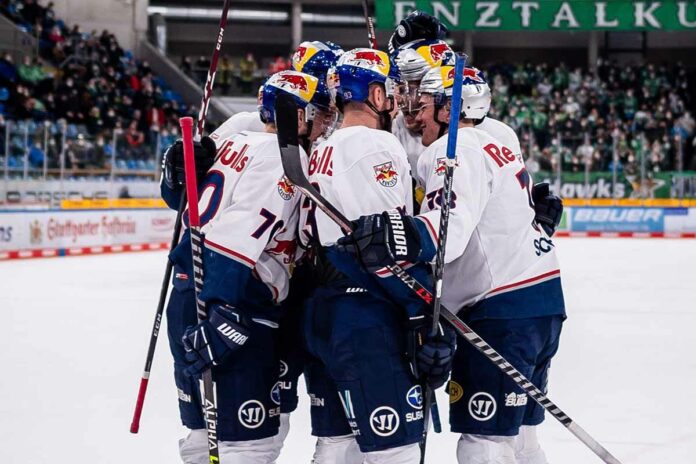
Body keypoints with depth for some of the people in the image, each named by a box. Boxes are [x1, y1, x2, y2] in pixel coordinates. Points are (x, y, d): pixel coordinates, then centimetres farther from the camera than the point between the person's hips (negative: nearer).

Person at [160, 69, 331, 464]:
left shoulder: (236, 143, 14)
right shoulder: (284, 159, -11)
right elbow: (240, 236, -22)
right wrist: (225, 313, -27)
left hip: (188, 299, 9)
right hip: (238, 311, -9)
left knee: (206, 431, 19)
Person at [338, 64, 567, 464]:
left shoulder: (456, 148, -12)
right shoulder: (493, 145, 20)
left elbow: (451, 225, -31)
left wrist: (398, 237, -44)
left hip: (503, 310, -10)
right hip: (541, 301, 10)